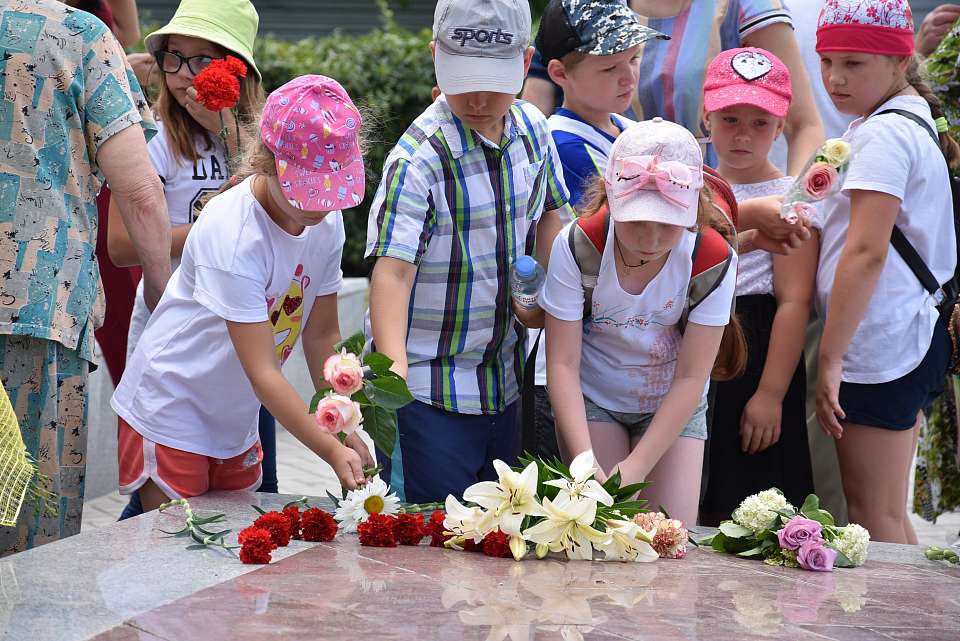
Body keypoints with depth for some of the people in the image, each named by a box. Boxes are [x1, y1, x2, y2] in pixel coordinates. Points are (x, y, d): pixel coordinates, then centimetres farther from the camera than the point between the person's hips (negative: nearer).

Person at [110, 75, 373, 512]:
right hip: (169, 413, -7)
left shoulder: (326, 222, -7)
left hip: (235, 421, 7)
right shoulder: (232, 234, -29)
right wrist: (332, 451, -35)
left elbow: (322, 335, 2)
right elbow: (262, 372, -30)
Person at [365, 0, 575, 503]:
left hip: (504, 382, 6)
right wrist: (393, 368, -41)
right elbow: (393, 267, -27)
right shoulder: (417, 159, -18)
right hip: (427, 393, -6)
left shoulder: (533, 128, 2)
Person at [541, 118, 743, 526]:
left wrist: (637, 467, -26)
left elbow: (691, 377, -18)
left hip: (674, 403, 1)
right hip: (592, 399, -1)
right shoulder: (576, 247, -24)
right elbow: (563, 364, -21)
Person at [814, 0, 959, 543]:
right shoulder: (916, 122, 16)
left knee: (873, 518, -3)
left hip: (877, 348, -10)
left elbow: (866, 252, -21)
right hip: (909, 341, 10)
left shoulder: (883, 133, -15)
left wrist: (830, 358, -18)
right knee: (889, 515, 14)